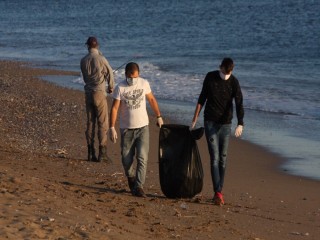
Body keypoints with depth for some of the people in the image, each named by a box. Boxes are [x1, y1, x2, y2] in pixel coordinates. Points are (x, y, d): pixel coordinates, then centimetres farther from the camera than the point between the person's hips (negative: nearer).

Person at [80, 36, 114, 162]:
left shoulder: (83, 61, 4)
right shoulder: (101, 59, -11)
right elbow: (109, 73, -5)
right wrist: (111, 87, 13)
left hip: (88, 93, 5)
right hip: (99, 93, -5)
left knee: (90, 122, 9)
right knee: (102, 123, -2)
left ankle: (91, 153, 10)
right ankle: (102, 153, -6)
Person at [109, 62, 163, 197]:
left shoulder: (144, 84, -2)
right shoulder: (120, 88, -10)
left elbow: (152, 100, 12)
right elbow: (114, 108, -10)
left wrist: (159, 117, 15)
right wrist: (112, 128, -15)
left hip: (142, 127, 1)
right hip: (126, 129, -1)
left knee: (142, 158, -10)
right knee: (126, 159, 6)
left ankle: (139, 187, -11)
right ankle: (131, 178, 35)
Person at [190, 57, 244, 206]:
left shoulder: (234, 82, -8)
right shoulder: (210, 77, -3)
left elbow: (239, 104, -18)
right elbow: (202, 98, 8)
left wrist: (240, 124, -33)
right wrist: (195, 119, 8)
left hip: (225, 124, 1)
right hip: (210, 122, -1)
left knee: (223, 159, 6)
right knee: (215, 158, -9)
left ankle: (219, 191, 15)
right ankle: (218, 193, -16)